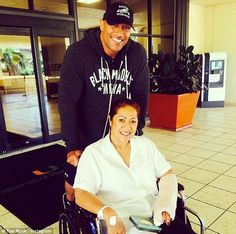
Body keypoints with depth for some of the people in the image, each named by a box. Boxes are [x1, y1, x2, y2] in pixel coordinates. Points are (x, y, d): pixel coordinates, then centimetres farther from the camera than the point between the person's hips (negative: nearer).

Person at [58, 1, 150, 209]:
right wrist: (72, 145, -23)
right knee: (75, 178, 16)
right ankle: (69, 206, 48)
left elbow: (141, 95, -4)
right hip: (84, 136, -2)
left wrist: (137, 132, -2)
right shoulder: (78, 52, -19)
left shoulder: (137, 54, -10)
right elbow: (68, 100, -21)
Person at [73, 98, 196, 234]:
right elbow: (81, 194, -11)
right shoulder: (93, 152, -4)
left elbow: (168, 174, 10)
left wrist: (165, 205, -7)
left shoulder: (145, 144, 10)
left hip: (158, 215, 5)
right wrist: (108, 213, -28)